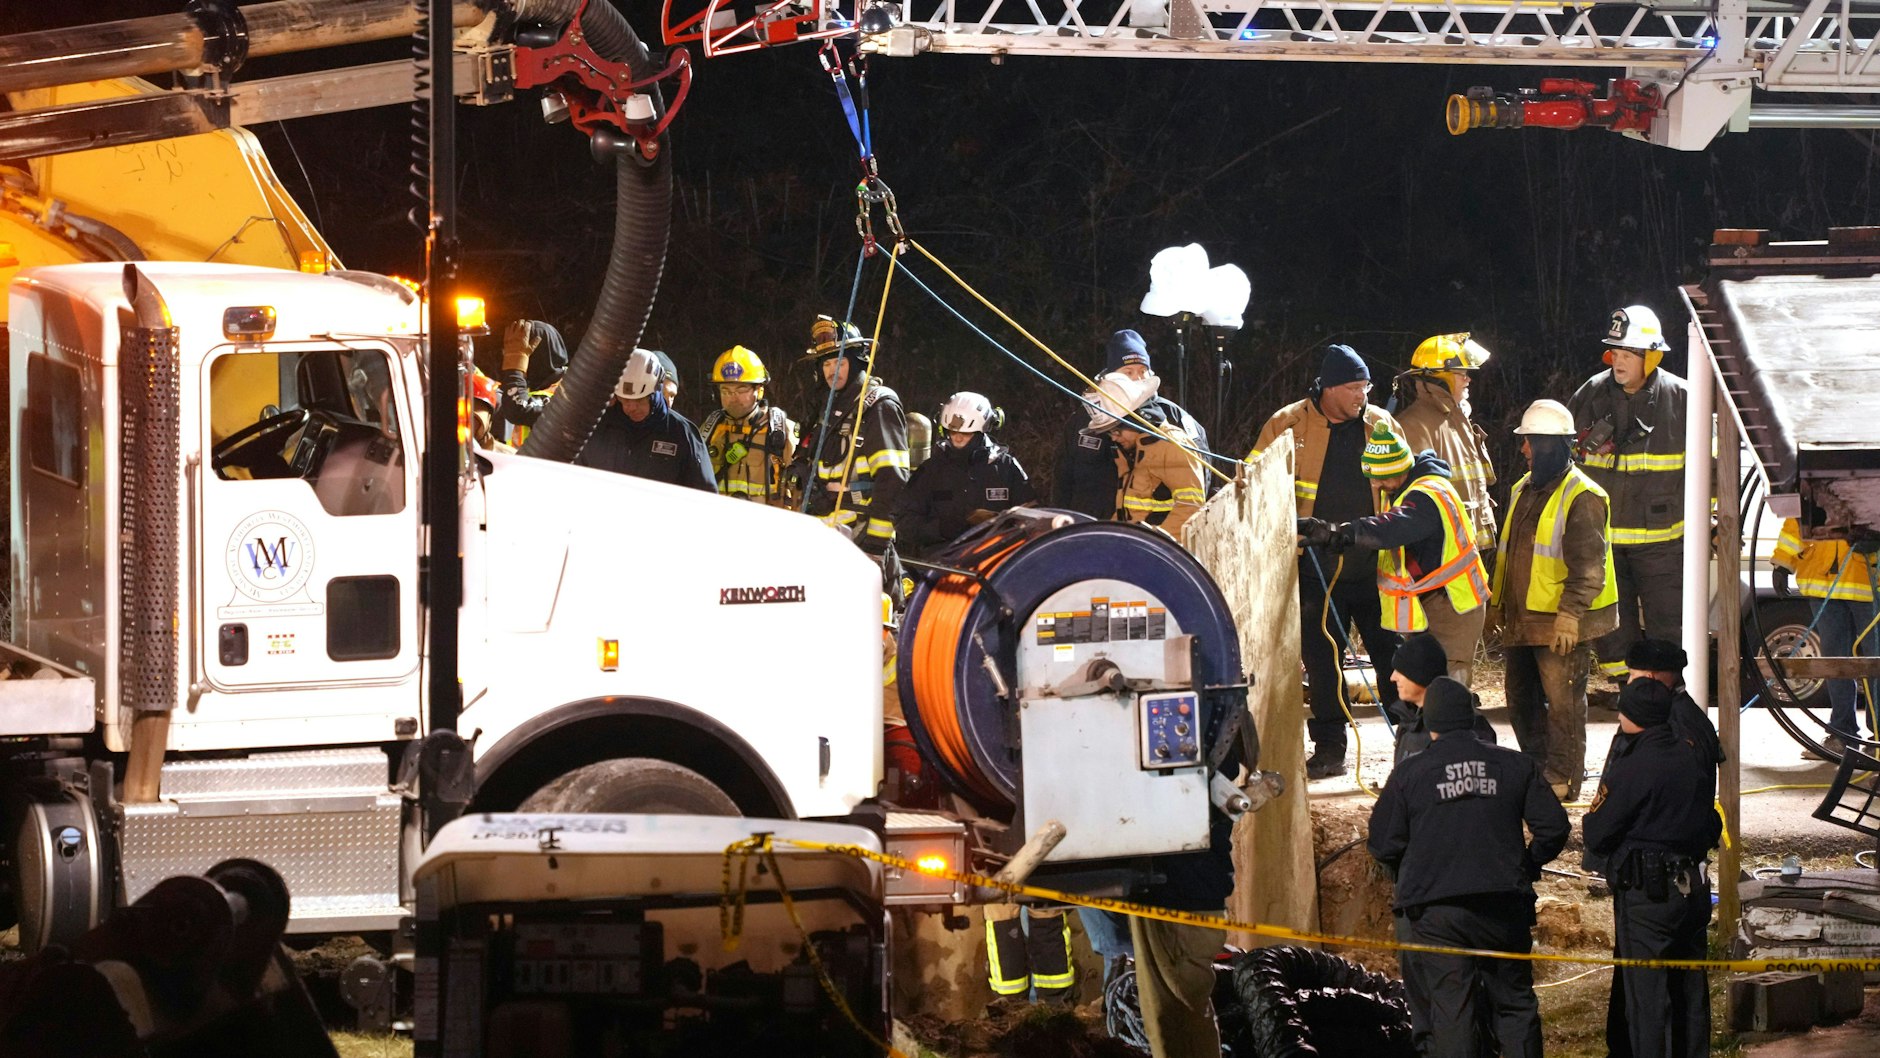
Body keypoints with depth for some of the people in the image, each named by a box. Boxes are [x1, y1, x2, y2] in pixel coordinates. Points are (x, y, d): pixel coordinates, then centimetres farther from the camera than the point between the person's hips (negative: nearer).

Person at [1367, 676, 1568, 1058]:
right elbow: (1553, 827, 1)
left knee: (1449, 1011, 0)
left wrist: (1407, 877, 18)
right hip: (1503, 907, 2)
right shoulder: (1514, 766, 2)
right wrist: (1526, 867, 18)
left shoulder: (1409, 773, -4)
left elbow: (1383, 844, -2)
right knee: (1515, 1004, 14)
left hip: (1436, 914, -2)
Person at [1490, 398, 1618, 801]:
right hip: (1522, 618, 9)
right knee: (1521, 699, 15)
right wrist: (1497, 603, 22)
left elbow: (1589, 566, -18)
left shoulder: (1581, 497, -13)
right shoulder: (1523, 490, 15)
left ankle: (1564, 779, 3)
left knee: (1562, 700, -4)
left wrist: (1570, 614, -23)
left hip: (1561, 622, -9)